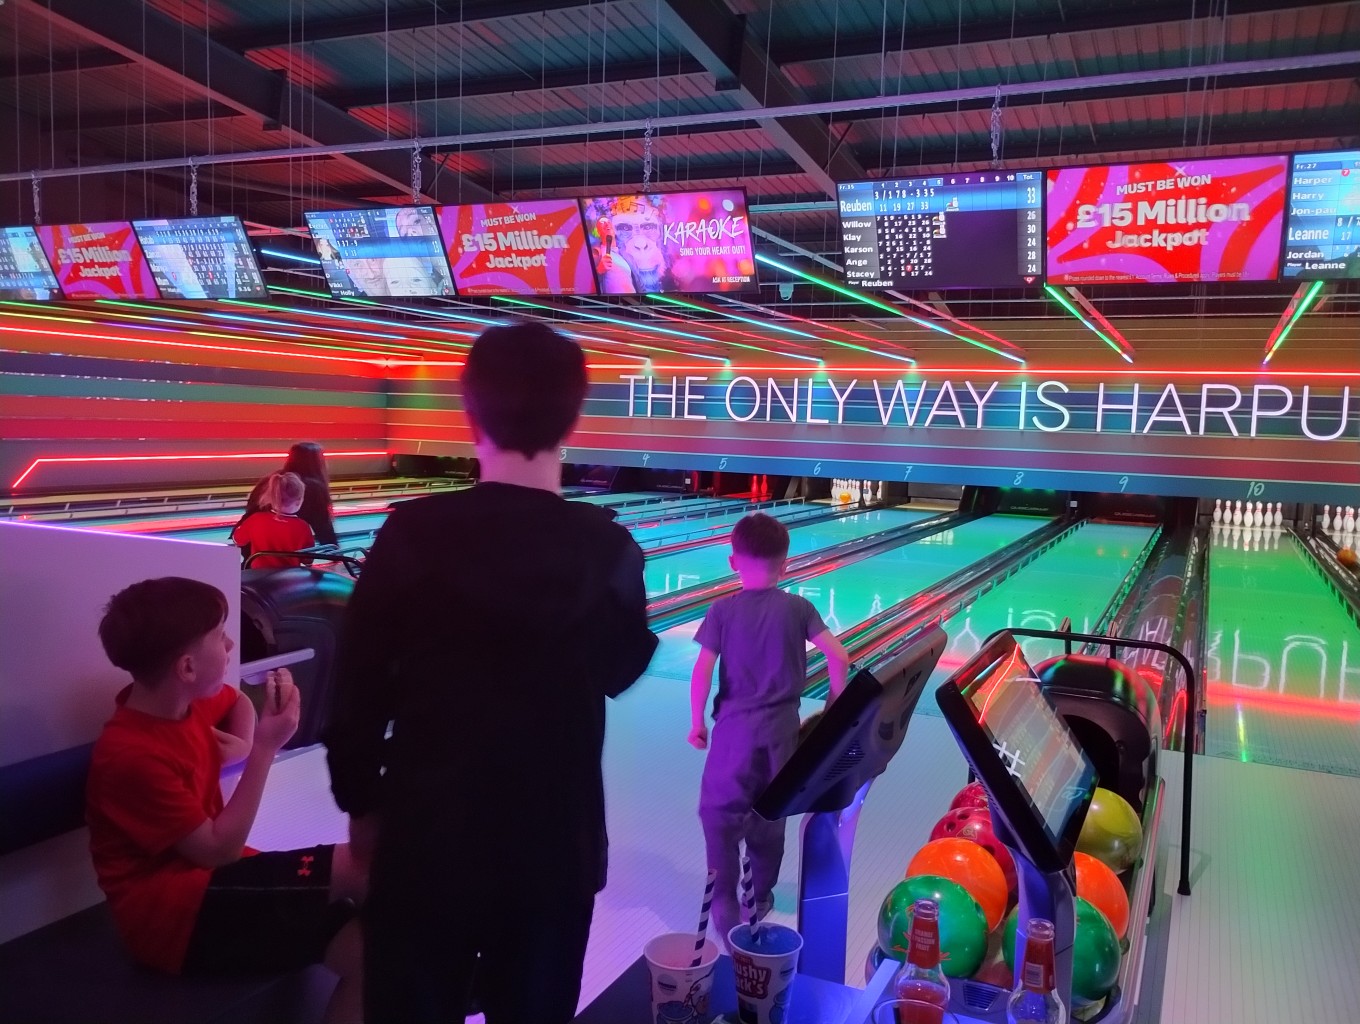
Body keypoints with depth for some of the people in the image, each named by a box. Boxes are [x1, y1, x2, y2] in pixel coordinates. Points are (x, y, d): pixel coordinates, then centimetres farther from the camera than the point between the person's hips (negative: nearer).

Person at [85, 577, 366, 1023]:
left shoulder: (188, 698, 2)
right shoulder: (133, 755, -22)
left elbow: (237, 700, 28)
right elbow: (219, 850, -19)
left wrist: (245, 745, 6)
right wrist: (265, 749, -19)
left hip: (212, 881, 8)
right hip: (174, 912, -8)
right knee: (359, 868, -23)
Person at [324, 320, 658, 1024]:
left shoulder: (414, 534, -13)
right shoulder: (609, 551, -9)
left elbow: (359, 687, -7)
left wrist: (360, 801, 6)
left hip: (427, 835, -1)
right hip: (556, 842, 1)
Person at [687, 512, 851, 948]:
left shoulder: (722, 610, -7)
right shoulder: (798, 608, -3)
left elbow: (703, 670, -11)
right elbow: (839, 657, -8)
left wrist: (697, 722, -1)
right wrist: (836, 701, 7)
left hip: (735, 726, -2)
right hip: (781, 728, 2)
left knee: (720, 811, 8)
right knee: (769, 814, 16)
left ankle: (724, 897, 0)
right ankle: (761, 895, 29)